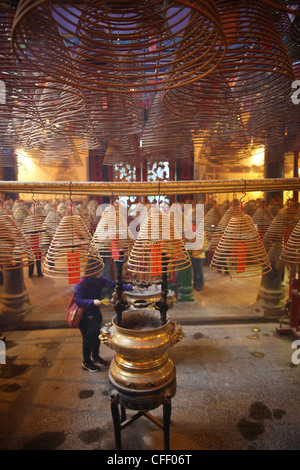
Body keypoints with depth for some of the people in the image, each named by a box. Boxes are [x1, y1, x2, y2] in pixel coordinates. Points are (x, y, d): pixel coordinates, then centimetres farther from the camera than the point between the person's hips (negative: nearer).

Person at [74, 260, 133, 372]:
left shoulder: (99, 279, -9)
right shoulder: (81, 284, -25)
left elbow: (113, 284, -11)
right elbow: (78, 300, -27)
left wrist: (130, 288, -20)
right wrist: (92, 302, -41)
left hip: (95, 312, 6)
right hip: (85, 315, -6)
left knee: (97, 335, 20)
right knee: (88, 338, 7)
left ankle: (95, 356, 44)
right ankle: (86, 363, 29)